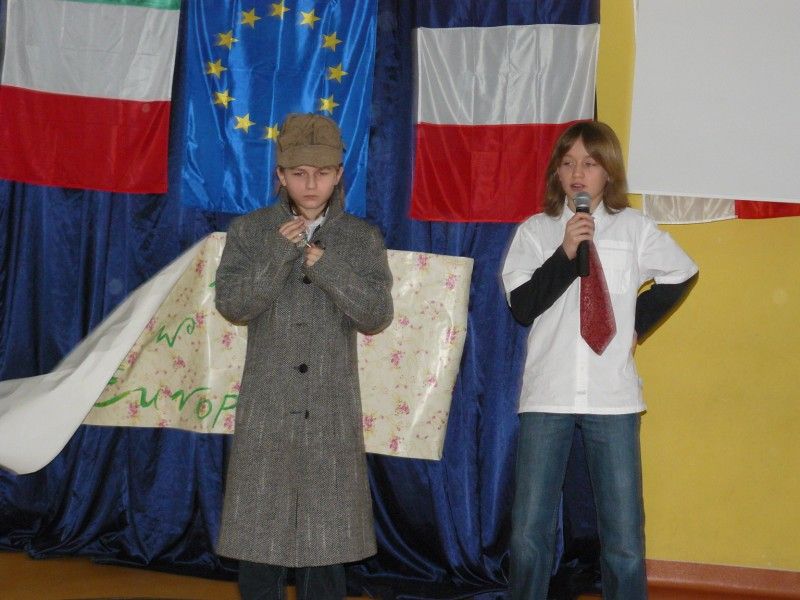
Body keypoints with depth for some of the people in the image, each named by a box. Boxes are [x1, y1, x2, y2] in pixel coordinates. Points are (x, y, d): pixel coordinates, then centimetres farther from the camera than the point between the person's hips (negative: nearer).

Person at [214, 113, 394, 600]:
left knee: (326, 532, 6)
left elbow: (377, 317, -5)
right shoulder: (250, 231, 3)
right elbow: (232, 305, -8)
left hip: (331, 412, 0)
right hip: (266, 409, 0)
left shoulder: (363, 238, 3)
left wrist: (325, 263, -14)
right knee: (258, 530, 6)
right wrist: (279, 251, -16)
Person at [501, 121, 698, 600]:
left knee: (625, 540, -1)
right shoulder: (536, 231, 5)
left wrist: (637, 324, 13)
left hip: (613, 396, 0)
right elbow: (522, 306, -4)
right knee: (529, 534, 0)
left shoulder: (634, 227, 7)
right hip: (547, 394, 0)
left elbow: (682, 275, 20)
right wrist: (566, 252, -13)